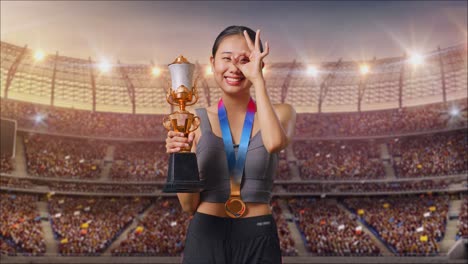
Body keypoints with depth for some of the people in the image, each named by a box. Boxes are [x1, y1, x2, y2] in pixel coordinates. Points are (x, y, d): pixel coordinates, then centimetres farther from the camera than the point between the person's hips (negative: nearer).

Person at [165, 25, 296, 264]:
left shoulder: (279, 113, 1)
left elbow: (275, 143, -25)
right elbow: (189, 205, -1)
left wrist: (258, 80, -18)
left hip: (258, 241, 0)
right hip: (206, 238, 0)